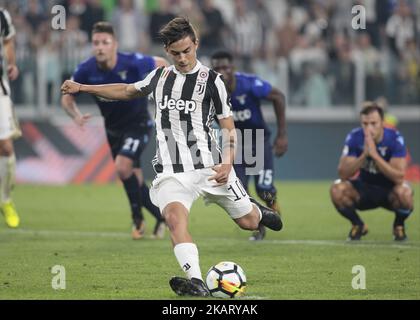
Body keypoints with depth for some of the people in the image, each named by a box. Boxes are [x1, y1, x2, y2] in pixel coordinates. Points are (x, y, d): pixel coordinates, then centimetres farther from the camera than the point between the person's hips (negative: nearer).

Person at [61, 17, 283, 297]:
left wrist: (227, 164, -18)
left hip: (210, 165, -2)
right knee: (175, 217, -28)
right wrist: (81, 87, 25)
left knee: (248, 222, 9)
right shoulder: (160, 76, 11)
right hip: (172, 171, 2)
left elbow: (228, 127, -1)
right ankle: (196, 282, -41)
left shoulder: (211, 80, -2)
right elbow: (127, 91, 30)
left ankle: (255, 209, 48)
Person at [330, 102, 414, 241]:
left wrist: (374, 155, -39)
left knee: (404, 192, -36)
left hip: (389, 190, -2)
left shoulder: (395, 138, -22)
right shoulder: (354, 137, -16)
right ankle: (358, 225, 2)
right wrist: (364, 155, -36)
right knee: (337, 189, -27)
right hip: (364, 190, 2)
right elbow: (343, 174, -22)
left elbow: (399, 177, -31)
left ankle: (399, 225, -1)